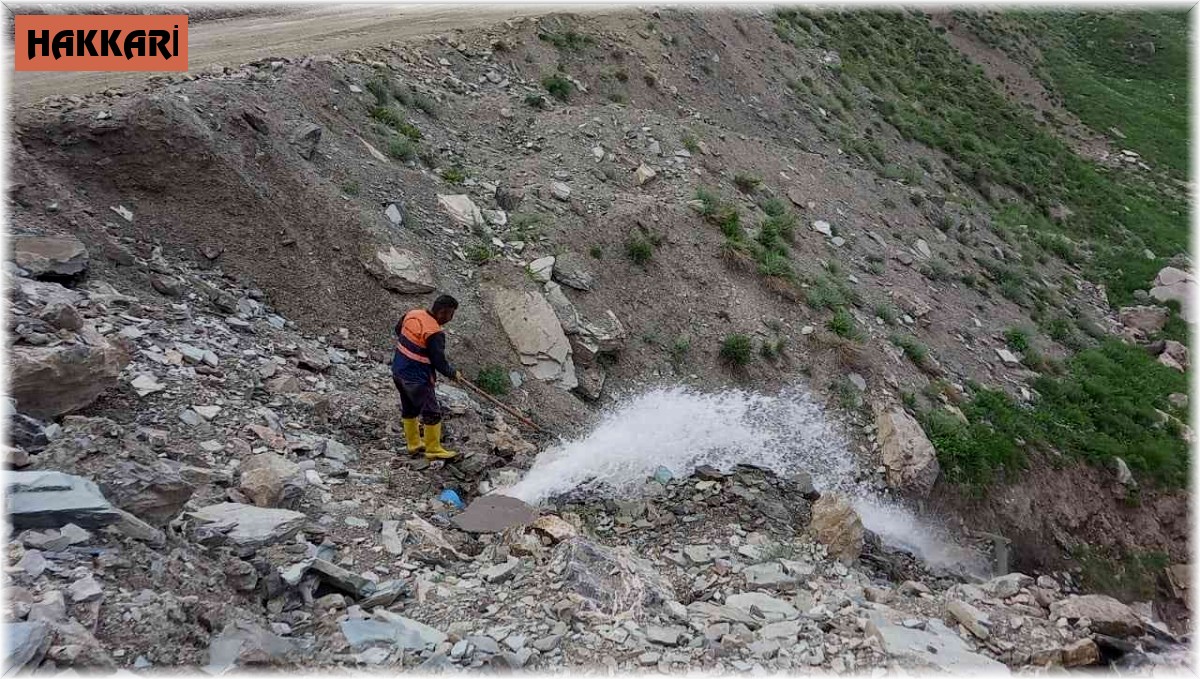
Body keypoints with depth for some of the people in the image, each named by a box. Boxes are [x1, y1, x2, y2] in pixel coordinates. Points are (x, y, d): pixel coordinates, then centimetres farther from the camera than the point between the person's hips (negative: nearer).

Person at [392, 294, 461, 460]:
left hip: (398, 371, 9)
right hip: (417, 379, -9)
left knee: (409, 409, 22)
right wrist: (453, 374, -2)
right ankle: (433, 449, 16)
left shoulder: (412, 314, -2)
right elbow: (439, 362, -20)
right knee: (432, 413, 5)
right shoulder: (434, 333, -26)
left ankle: (413, 443, 35)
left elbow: (398, 330, 17)